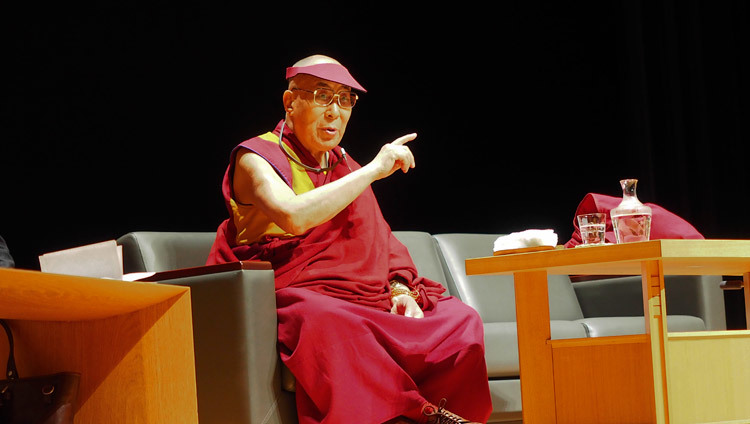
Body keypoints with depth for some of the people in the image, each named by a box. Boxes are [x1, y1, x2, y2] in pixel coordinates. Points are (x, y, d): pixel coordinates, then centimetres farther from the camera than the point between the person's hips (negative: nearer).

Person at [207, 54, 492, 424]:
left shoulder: (346, 167, 24)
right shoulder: (257, 158, 1)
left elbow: (382, 240, 23)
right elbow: (293, 216, -19)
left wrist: (400, 289, -1)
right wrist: (374, 169, -13)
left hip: (369, 303, 7)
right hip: (296, 303, -7)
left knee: (460, 318, -15)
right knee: (325, 323, -42)